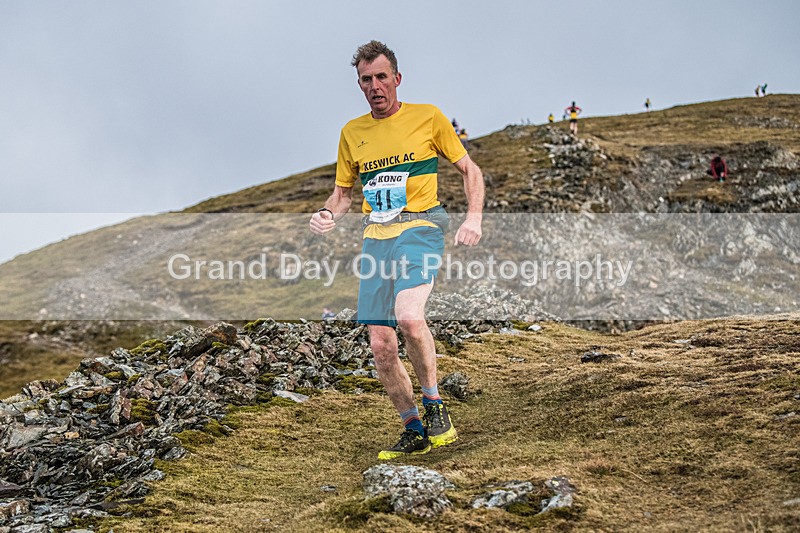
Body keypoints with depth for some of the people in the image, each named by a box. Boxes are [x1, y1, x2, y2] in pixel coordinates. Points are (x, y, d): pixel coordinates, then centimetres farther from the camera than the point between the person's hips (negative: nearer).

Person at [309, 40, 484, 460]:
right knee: (381, 345, -1)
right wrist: (327, 215, -1)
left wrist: (474, 217, -7)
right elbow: (343, 193, 22)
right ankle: (414, 430, 15)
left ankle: (434, 404, -8)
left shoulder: (427, 117, 3)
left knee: (408, 316, -29)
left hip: (420, 226, -4)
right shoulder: (351, 133, 14)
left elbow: (470, 169, 8)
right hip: (375, 236, 5)